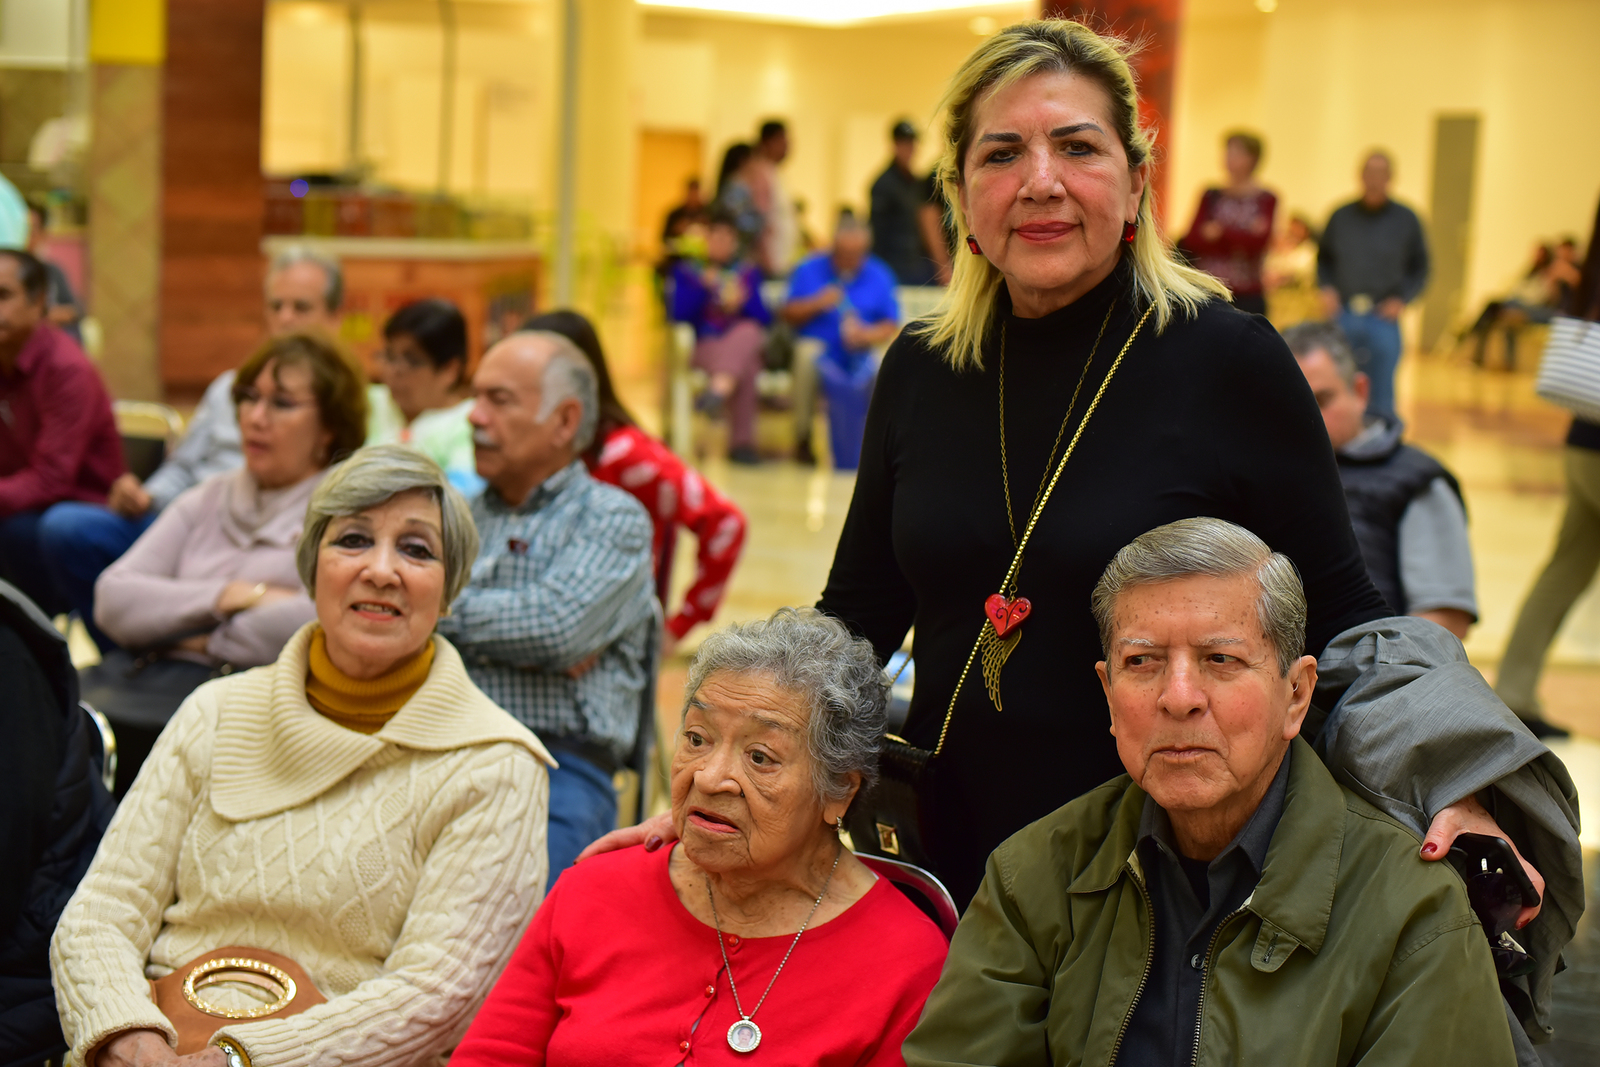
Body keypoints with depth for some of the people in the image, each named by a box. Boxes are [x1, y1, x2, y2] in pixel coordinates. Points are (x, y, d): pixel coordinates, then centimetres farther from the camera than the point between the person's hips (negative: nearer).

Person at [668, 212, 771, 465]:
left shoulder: (749, 272, 19)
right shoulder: (686, 271, 13)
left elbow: (764, 318, 8)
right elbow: (680, 314, -2)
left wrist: (742, 303, -12)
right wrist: (703, 287, -13)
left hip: (746, 345, 2)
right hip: (706, 347, -2)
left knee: (748, 331, -37)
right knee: (745, 368, -35)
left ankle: (719, 389, -56)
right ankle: (741, 442, -41)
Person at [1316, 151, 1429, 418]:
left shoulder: (1406, 220, 5)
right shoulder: (1341, 217, 8)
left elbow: (1419, 268, 9)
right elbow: (1323, 259, 18)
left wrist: (1402, 299, -5)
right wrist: (1326, 288, 0)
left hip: (1384, 318, -1)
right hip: (1343, 314, 1)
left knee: (1381, 395, 0)